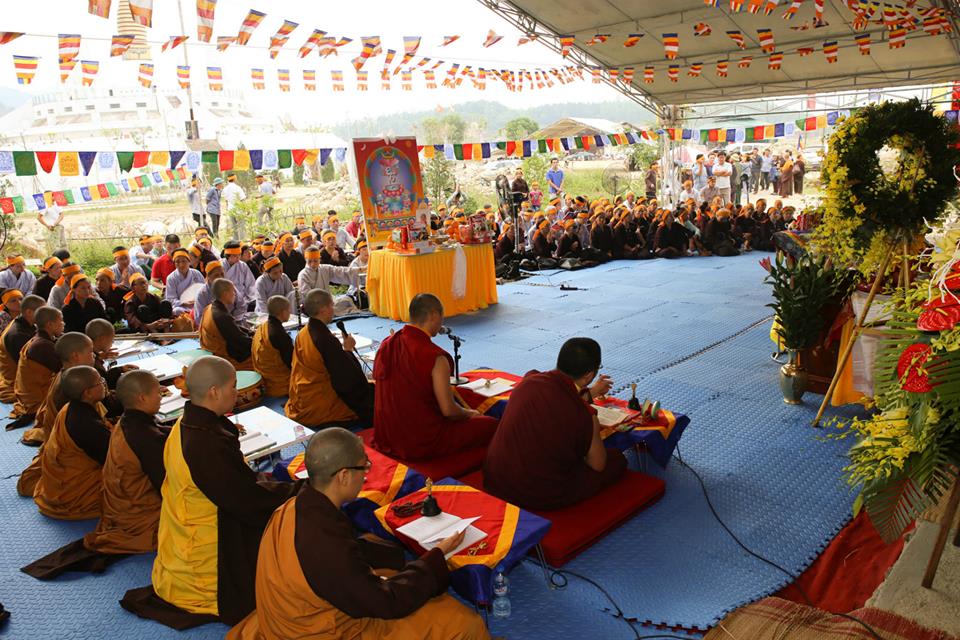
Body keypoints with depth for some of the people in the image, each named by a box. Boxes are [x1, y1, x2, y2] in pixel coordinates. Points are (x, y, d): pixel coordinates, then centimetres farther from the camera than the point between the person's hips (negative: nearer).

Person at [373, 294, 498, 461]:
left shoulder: (386, 345, 1)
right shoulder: (435, 357, -21)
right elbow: (448, 410, -18)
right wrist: (469, 413, 4)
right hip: (420, 445, -8)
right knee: (490, 425, 4)